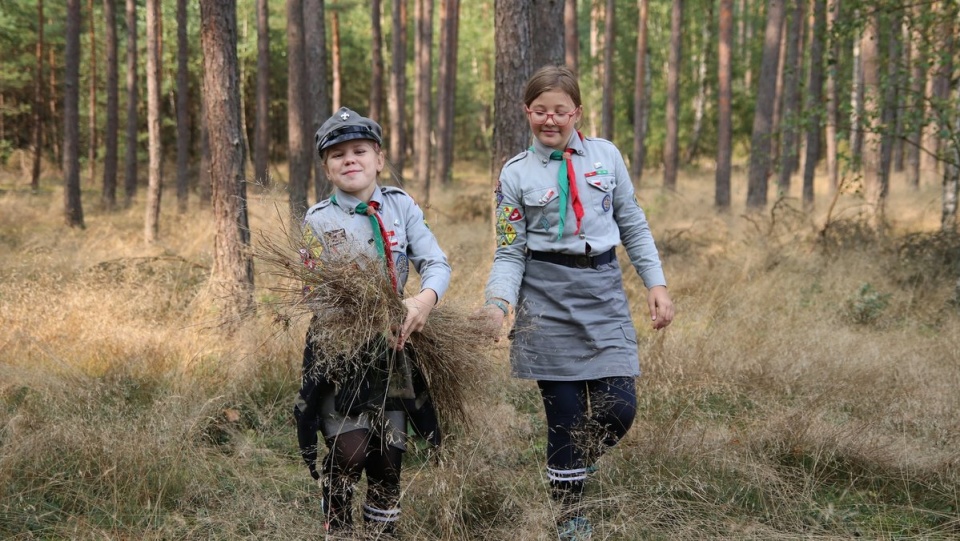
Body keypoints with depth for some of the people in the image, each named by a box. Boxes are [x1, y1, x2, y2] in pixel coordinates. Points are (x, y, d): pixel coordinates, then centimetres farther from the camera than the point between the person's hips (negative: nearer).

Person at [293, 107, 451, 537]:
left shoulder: (401, 206, 2)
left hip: (392, 349, 3)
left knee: (388, 454, 8)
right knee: (348, 451, -9)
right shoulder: (318, 221, -3)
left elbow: (436, 262, -7)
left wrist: (425, 298, -29)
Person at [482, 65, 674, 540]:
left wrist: (655, 283, 3)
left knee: (618, 408, -7)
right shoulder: (516, 174, 1)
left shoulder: (606, 156, 6)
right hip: (547, 296, -2)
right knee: (565, 415, -1)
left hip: (603, 290, 2)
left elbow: (633, 225, 12)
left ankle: (572, 470, 23)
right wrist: (498, 304, -16)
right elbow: (510, 253, 1)